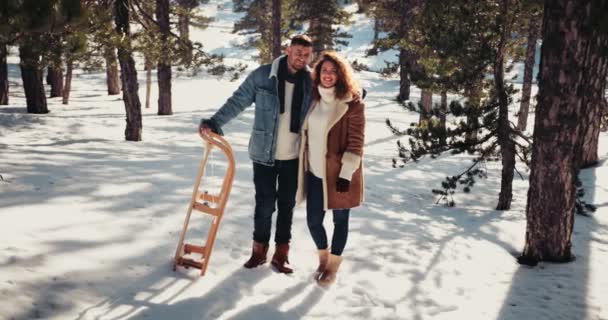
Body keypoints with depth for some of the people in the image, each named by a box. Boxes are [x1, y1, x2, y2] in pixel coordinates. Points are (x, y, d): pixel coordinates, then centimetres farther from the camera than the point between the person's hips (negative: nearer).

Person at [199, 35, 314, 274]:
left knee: (287, 205, 10)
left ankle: (281, 253, 22)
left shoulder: (312, 81, -3)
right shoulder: (263, 75, -8)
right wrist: (215, 123, -16)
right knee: (265, 204, 6)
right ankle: (259, 249, 24)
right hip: (264, 154, -1)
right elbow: (238, 101, -7)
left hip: (294, 157, 2)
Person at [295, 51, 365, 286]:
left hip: (338, 173, -5)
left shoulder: (352, 104, -12)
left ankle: (333, 265, 29)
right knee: (313, 220, 9)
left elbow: (356, 142, -13)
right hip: (314, 172, 5)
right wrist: (302, 167, 14)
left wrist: (346, 173, -17)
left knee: (340, 219, 11)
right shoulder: (313, 99, 7)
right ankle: (323, 257, 37)